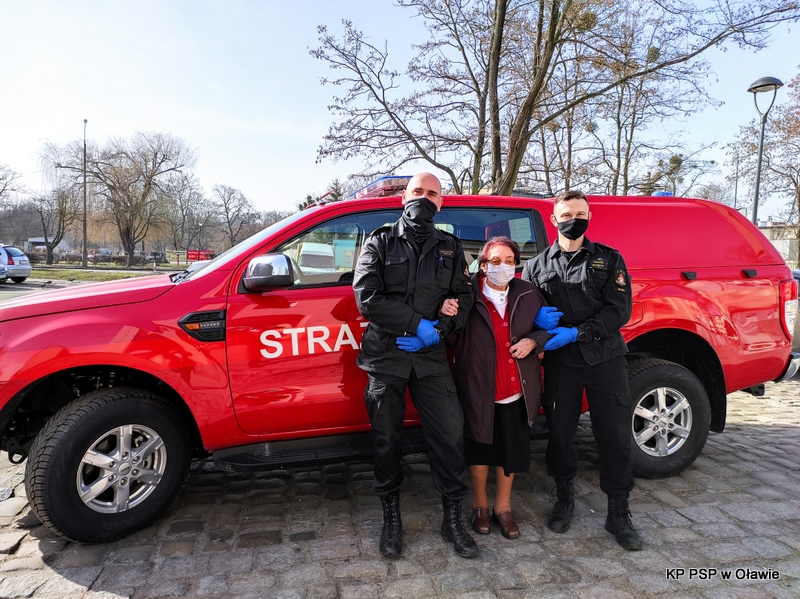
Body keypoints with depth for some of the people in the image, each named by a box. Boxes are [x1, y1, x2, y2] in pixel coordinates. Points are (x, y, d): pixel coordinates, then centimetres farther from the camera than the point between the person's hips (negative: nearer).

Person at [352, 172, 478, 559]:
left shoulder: (450, 248, 12)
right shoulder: (380, 243, 4)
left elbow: (463, 297, 6)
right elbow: (367, 298, -8)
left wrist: (437, 331, -11)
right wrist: (418, 323, -13)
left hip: (430, 355, 2)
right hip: (385, 355, -1)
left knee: (449, 433, 0)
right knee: (386, 439, 8)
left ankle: (453, 519, 19)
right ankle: (391, 519, 27)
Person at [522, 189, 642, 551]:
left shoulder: (609, 259, 7)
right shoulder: (537, 266, 11)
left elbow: (619, 310, -3)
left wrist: (576, 333, -14)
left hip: (605, 358, 0)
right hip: (560, 361, 1)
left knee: (615, 435, 2)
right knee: (560, 432, 7)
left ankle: (618, 514, 19)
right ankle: (564, 499, 30)